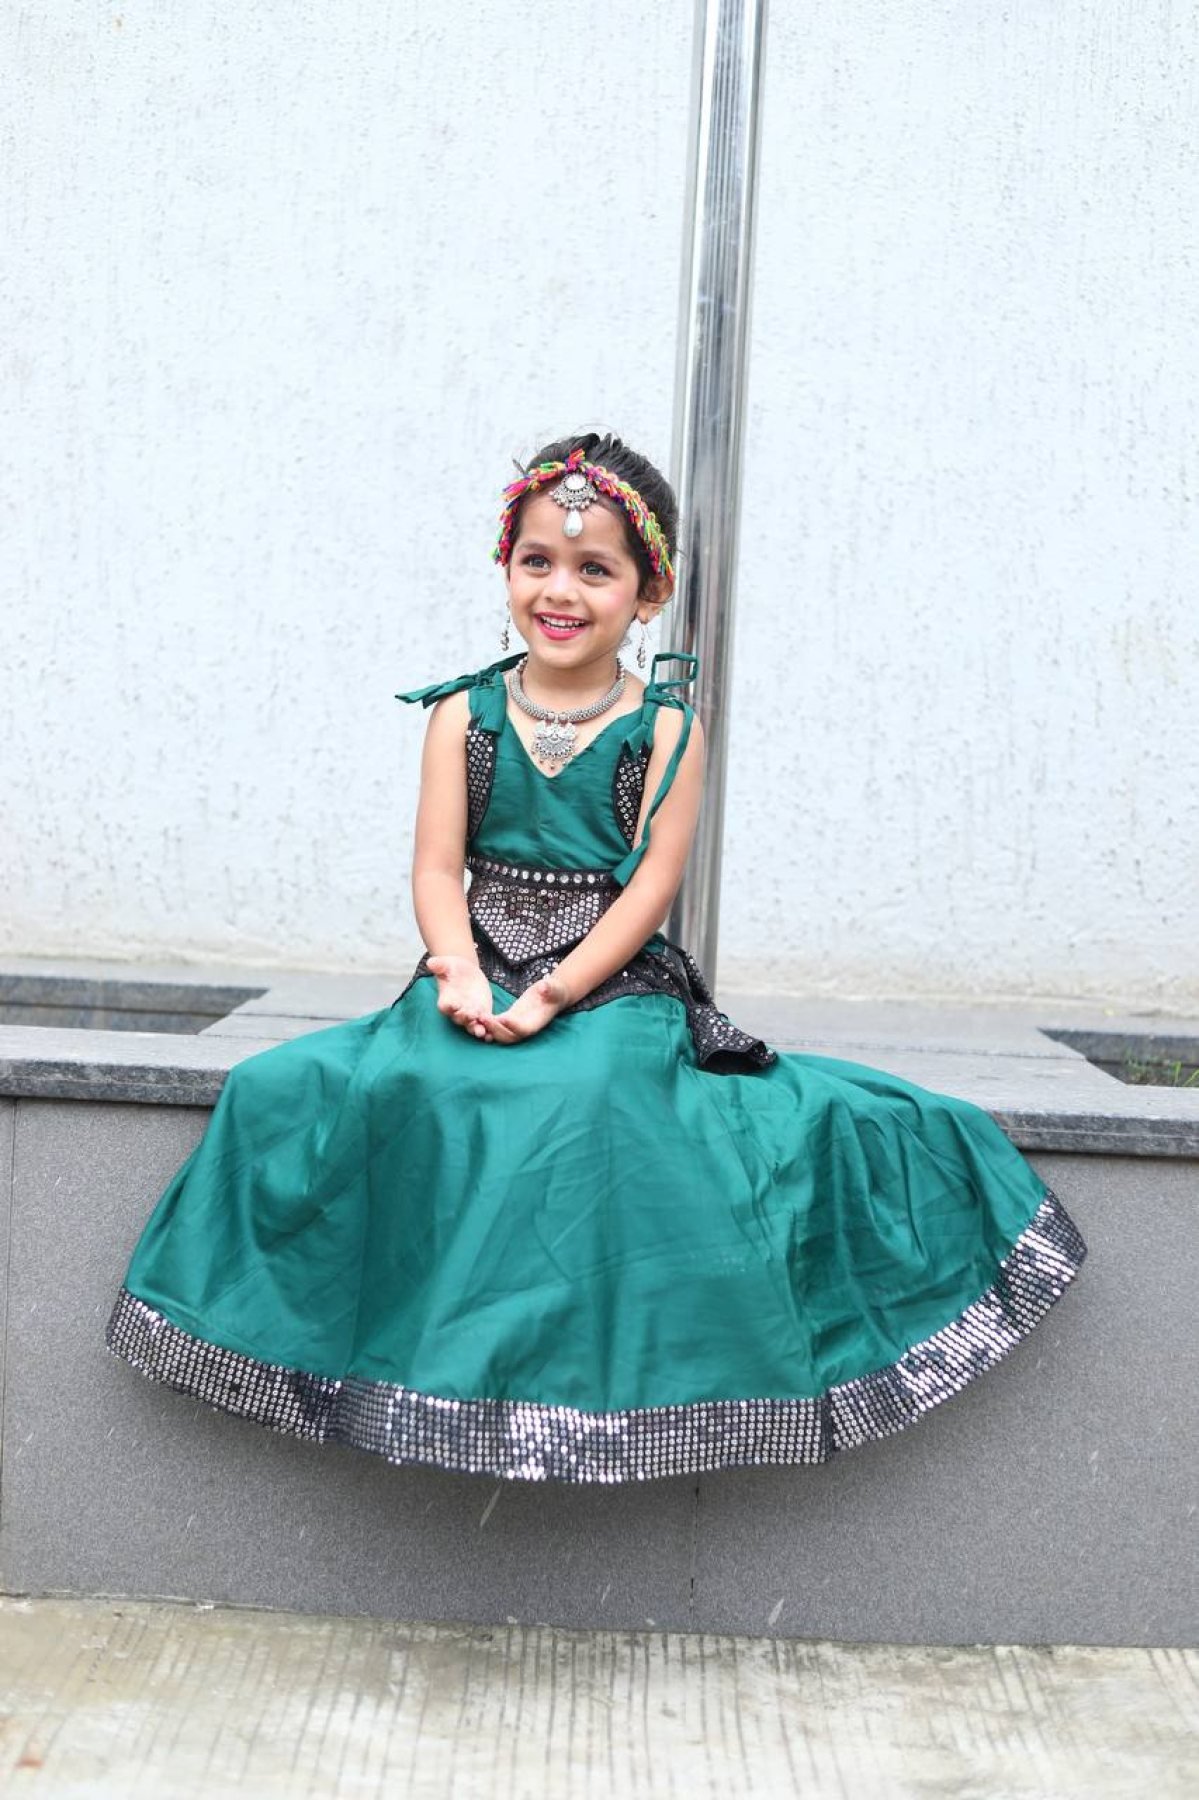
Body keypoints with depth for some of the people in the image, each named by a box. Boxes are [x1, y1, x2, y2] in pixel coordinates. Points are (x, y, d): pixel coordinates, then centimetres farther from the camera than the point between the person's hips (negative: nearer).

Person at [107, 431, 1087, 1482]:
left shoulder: (666, 728, 2)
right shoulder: (466, 713, 8)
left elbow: (651, 884, -5)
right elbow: (438, 867, 2)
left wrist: (555, 996, -17)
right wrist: (463, 974, -18)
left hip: (616, 985, -2)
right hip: (478, 979, 2)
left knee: (592, 1104, -33)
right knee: (370, 1090, -24)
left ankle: (597, 1386, -13)